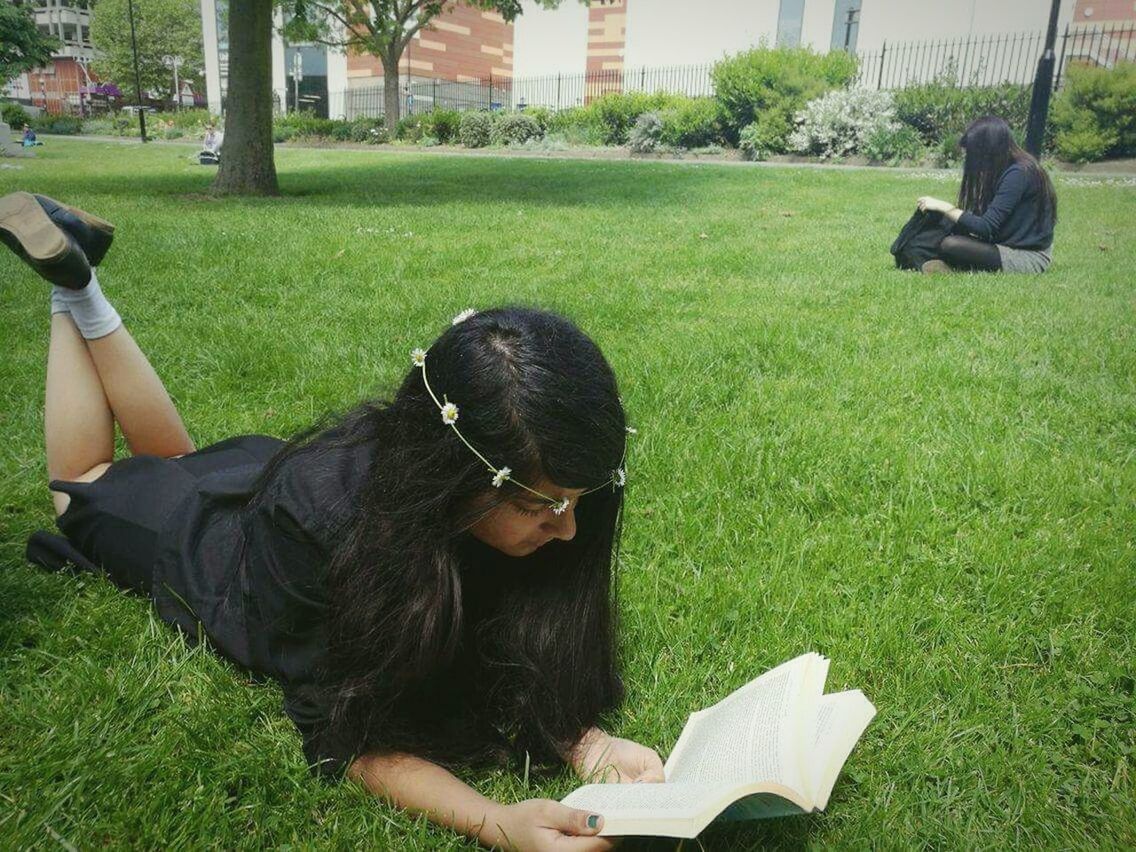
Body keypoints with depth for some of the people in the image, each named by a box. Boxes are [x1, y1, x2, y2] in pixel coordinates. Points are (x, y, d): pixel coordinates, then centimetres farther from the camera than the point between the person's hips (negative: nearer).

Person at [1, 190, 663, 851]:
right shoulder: (316, 507, -47)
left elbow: (522, 664, -23)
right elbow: (340, 735, -38)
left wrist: (588, 744, -42)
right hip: (207, 532, -3)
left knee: (179, 461, 35)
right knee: (90, 485, 30)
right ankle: (70, 285, 32)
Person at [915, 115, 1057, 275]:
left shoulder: (1018, 173, -18)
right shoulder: (1009, 170, 9)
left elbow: (987, 227, -21)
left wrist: (945, 207, -16)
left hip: (1029, 258, -10)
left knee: (950, 245, -25)